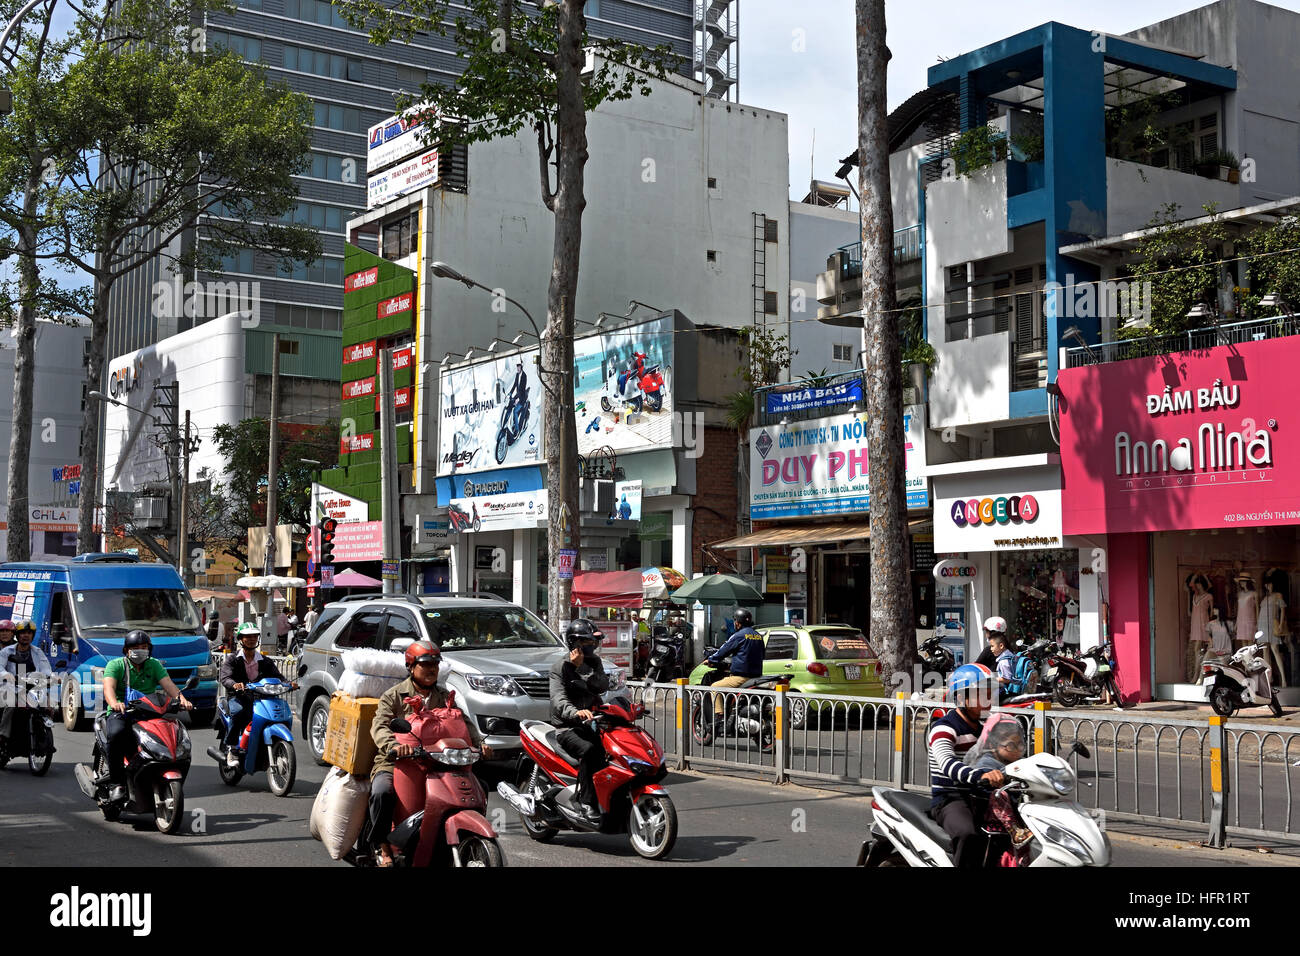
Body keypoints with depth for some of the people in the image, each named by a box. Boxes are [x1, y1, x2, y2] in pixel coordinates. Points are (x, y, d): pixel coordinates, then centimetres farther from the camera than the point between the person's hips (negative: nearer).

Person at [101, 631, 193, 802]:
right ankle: (117, 783, -26)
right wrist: (114, 703, -38)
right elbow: (109, 686, -15)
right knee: (116, 734, -36)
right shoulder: (116, 665, 3)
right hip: (121, 712, -3)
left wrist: (181, 699, -23)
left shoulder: (154, 665, 13)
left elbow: (168, 684, -1)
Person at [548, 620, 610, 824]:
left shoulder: (594, 662, 15)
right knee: (589, 749, -34)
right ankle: (587, 801, -30)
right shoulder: (560, 667, -4)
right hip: (567, 728, -6)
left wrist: (582, 668, -16)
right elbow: (559, 699, -20)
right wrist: (576, 712, -41)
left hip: (591, 722, 6)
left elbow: (603, 685, -4)